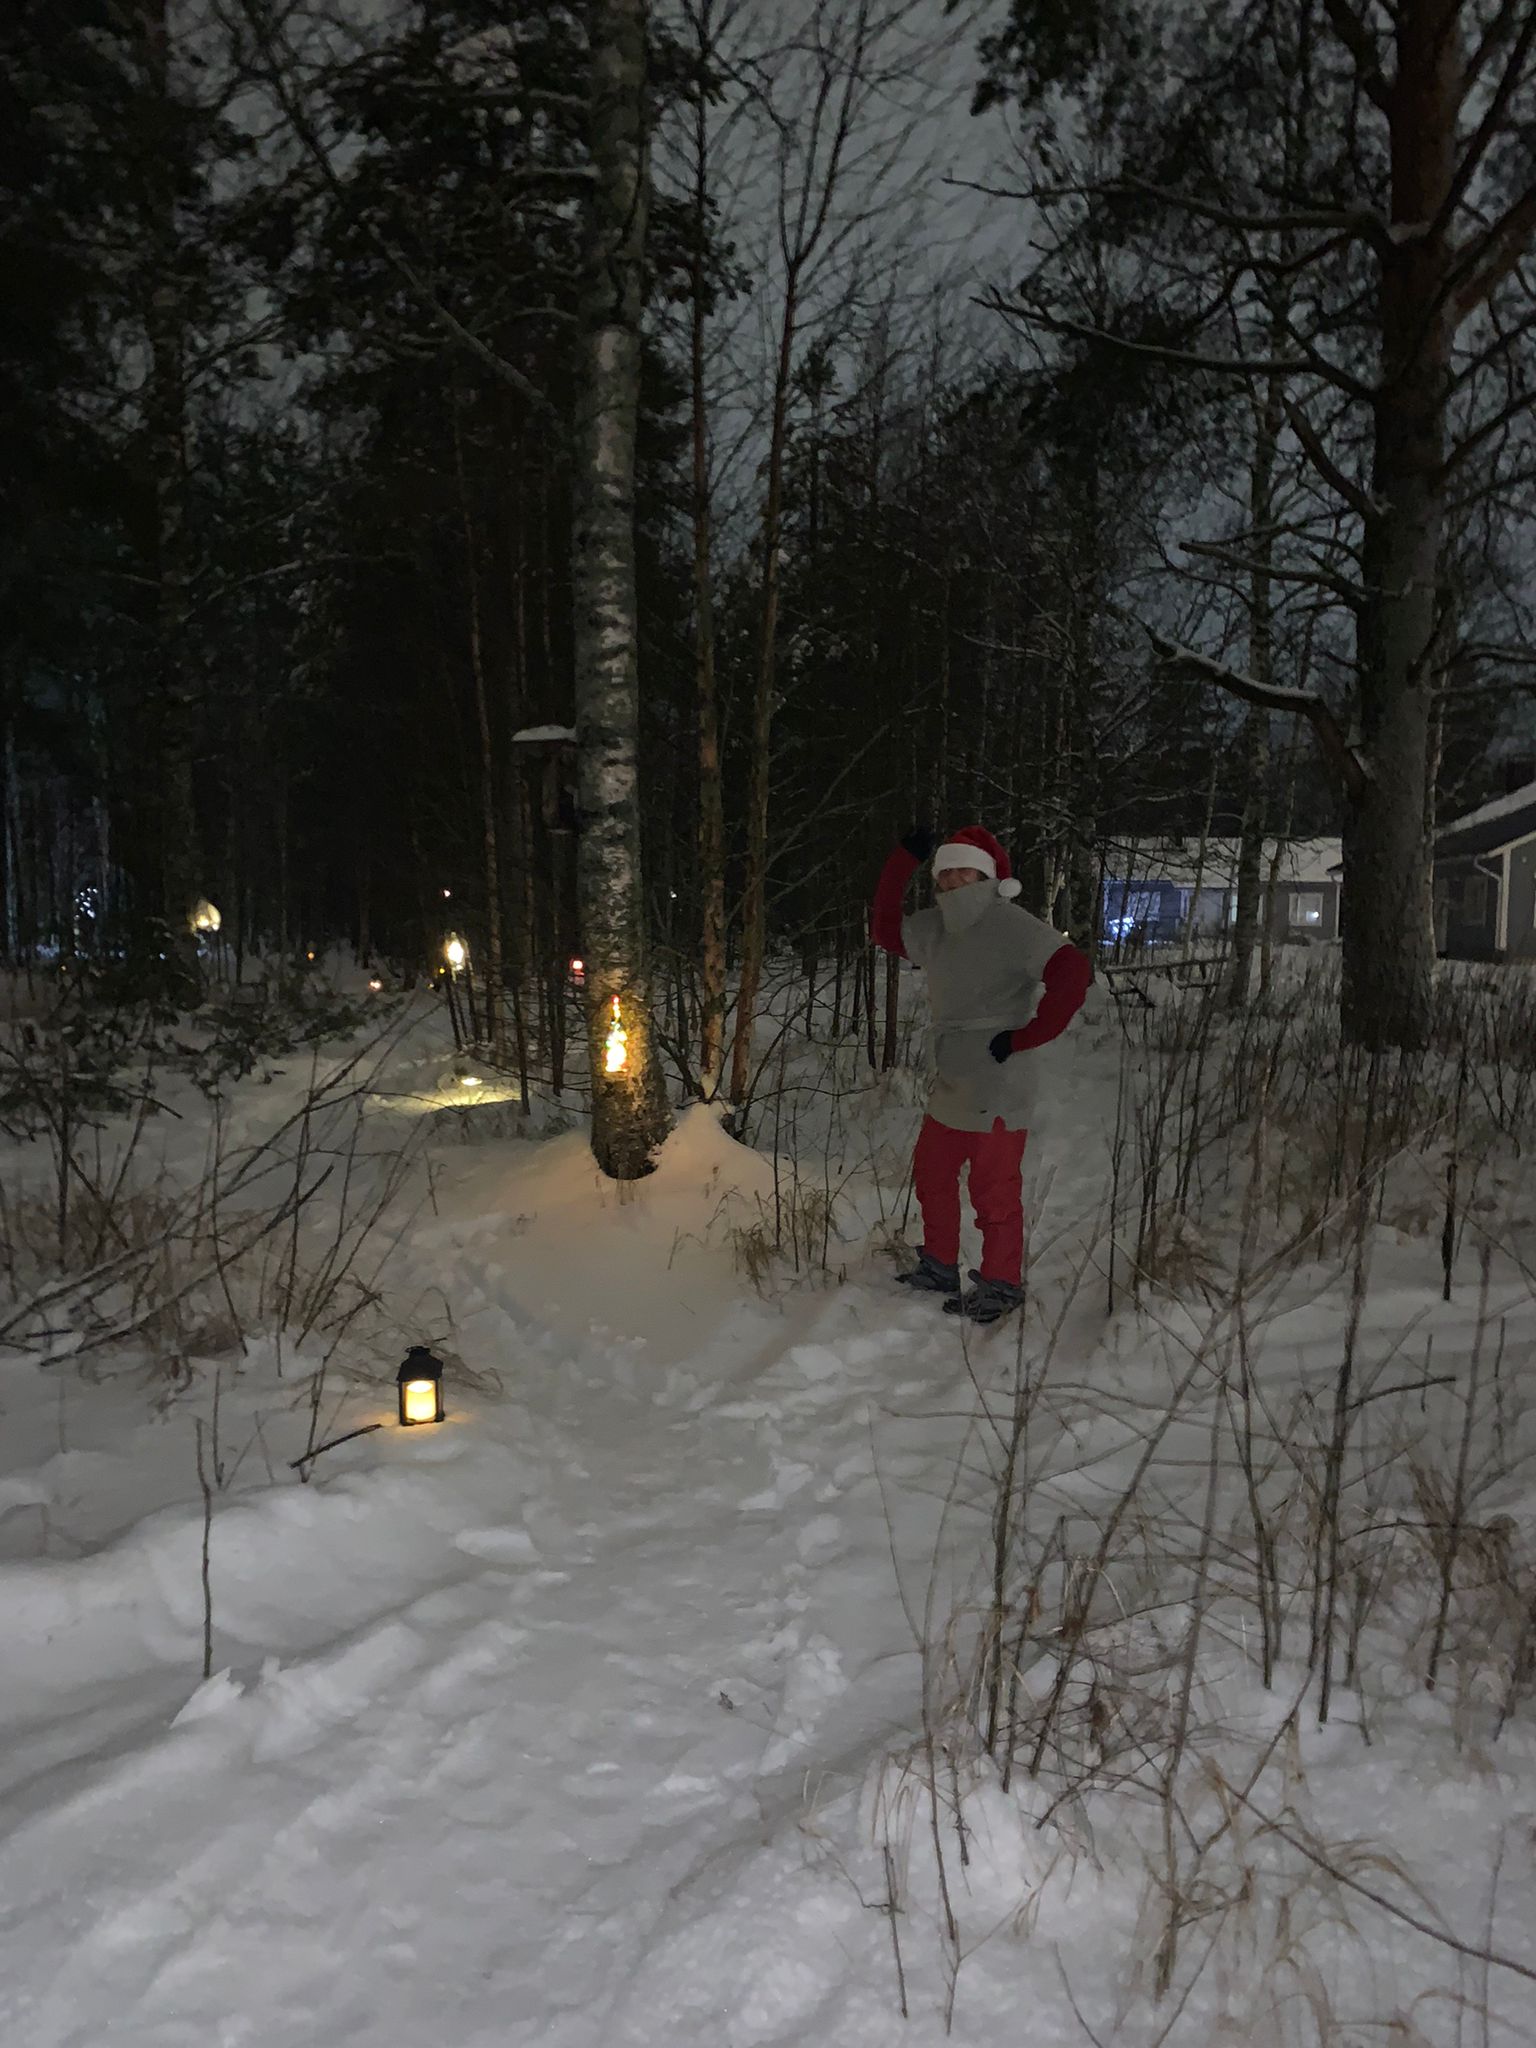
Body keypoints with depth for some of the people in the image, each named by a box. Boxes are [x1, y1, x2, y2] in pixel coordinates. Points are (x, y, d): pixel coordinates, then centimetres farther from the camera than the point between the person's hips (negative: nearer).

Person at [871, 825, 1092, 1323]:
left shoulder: (1012, 926, -16)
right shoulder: (934, 928, 8)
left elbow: (1073, 972, -25)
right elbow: (884, 929, 20)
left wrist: (1021, 1038, -21)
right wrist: (904, 860, 12)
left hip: (997, 1089, -9)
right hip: (950, 1085, 9)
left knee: (994, 1191, 0)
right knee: (932, 1175, 20)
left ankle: (1000, 1286, 18)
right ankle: (939, 1267, 36)